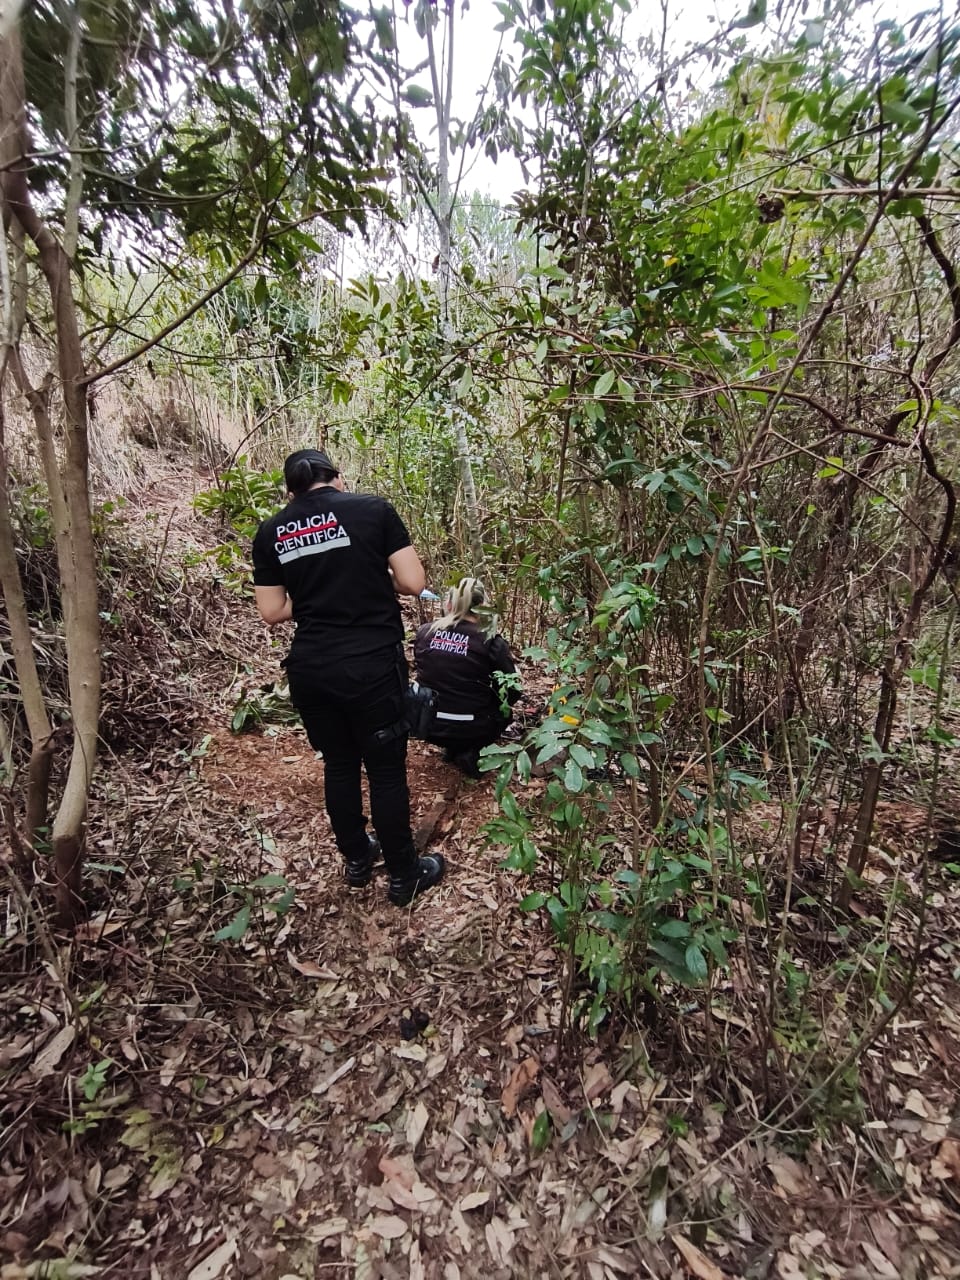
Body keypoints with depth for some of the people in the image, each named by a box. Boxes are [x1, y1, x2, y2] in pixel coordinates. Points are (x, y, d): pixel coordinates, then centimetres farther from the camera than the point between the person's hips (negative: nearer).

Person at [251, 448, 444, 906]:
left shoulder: (271, 532, 7)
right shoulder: (371, 508, -3)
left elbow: (272, 612, 7)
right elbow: (414, 582, -7)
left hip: (310, 669, 4)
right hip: (373, 666, -4)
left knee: (338, 765, 21)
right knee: (386, 771, 10)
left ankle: (357, 860, 40)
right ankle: (404, 876, 28)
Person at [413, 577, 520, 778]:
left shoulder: (424, 632, -3)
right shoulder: (492, 642, -13)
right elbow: (511, 692, -6)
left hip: (428, 725, 4)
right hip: (470, 730, -4)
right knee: (504, 712, 26)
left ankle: (453, 749, 19)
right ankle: (469, 753, 6)